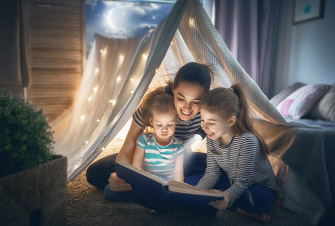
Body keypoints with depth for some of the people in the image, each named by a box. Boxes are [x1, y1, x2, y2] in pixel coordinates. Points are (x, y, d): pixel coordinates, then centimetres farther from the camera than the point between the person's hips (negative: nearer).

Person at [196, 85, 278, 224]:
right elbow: (212, 173, -5)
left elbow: (243, 181, -27)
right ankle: (243, 211, -12)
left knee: (256, 199, -43)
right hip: (232, 184, 7)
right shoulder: (212, 138, -8)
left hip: (260, 188, -7)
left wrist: (227, 196, -48)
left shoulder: (247, 141, -28)